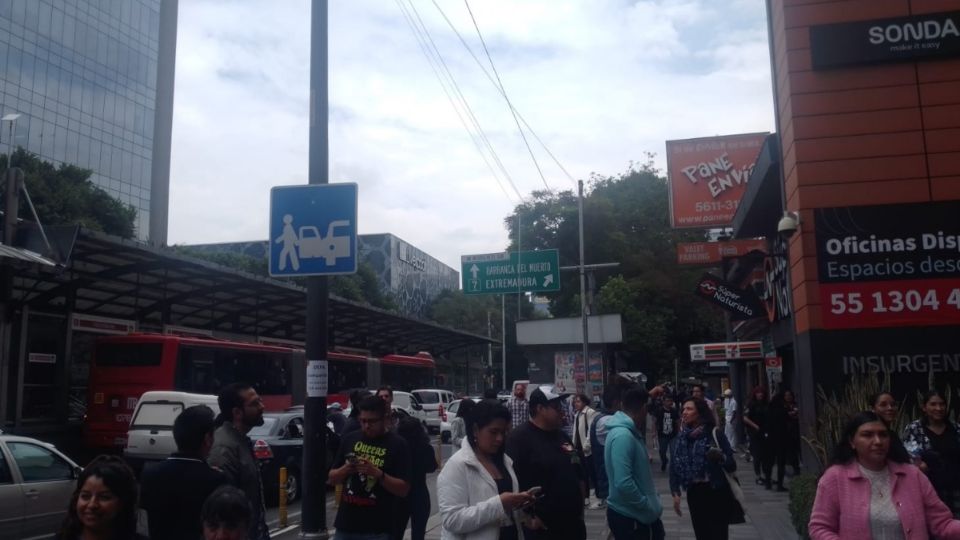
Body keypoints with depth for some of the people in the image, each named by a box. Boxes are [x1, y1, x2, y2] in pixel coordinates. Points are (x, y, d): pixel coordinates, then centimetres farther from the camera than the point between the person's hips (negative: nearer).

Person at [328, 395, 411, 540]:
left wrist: (377, 473, -22)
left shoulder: (396, 444, -4)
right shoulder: (349, 439, 8)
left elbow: (404, 489, -8)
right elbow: (331, 479, 12)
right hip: (346, 524, 4)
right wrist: (346, 469, -9)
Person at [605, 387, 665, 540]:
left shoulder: (630, 432, 7)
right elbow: (623, 483, -32)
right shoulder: (623, 436, -26)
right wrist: (649, 507, -20)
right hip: (627, 516, -10)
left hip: (638, 513, 10)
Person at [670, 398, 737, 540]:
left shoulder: (714, 433, -8)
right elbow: (675, 466, 7)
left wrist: (721, 457, -27)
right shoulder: (682, 437, 3)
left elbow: (732, 465, -8)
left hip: (716, 493, -4)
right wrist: (675, 493, 1)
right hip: (694, 494, 4)